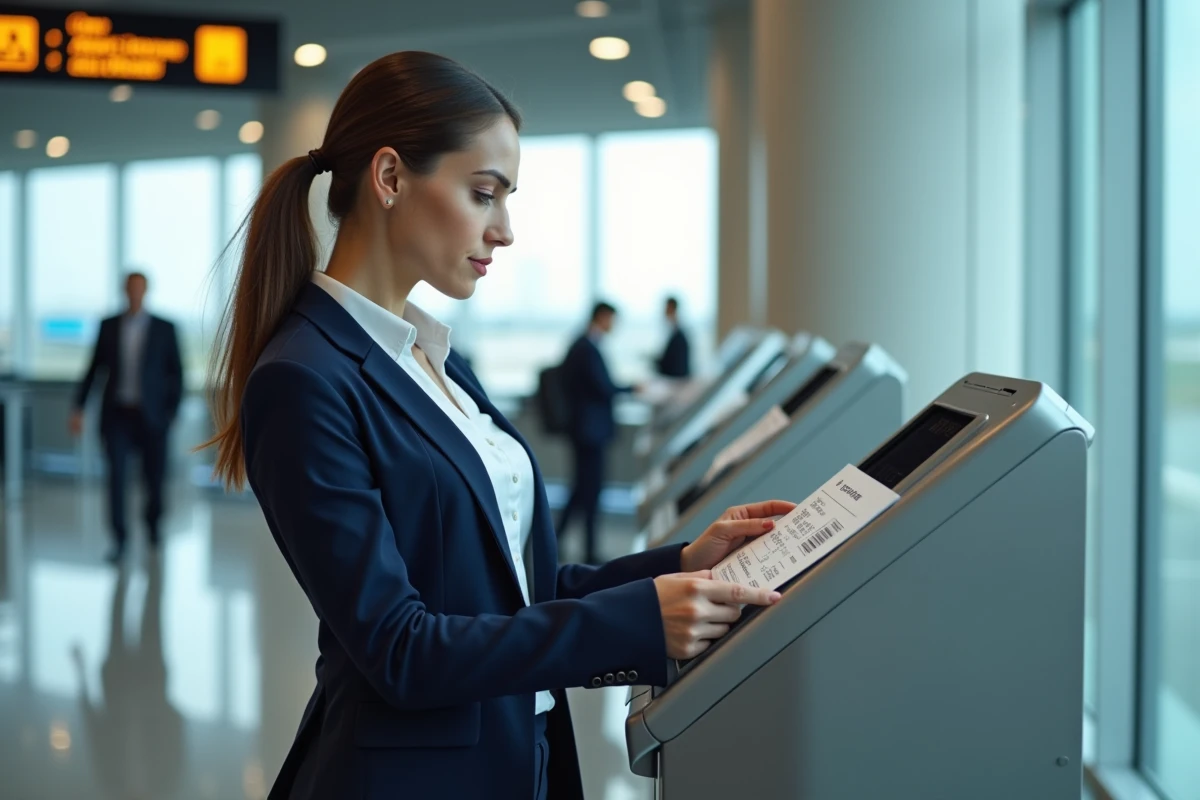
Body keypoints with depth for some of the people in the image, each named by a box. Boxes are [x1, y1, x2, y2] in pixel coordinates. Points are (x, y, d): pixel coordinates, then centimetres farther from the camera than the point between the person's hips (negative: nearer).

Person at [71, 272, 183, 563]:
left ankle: (153, 522, 34)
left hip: (151, 416, -1)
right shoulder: (109, 326, 4)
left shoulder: (164, 329, 0)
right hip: (117, 414, 1)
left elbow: (176, 374, 2)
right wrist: (79, 407, 2)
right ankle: (119, 539, -4)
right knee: (116, 475, -11)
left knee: (155, 476, 5)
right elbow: (94, 368, 8)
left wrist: (172, 413, -6)